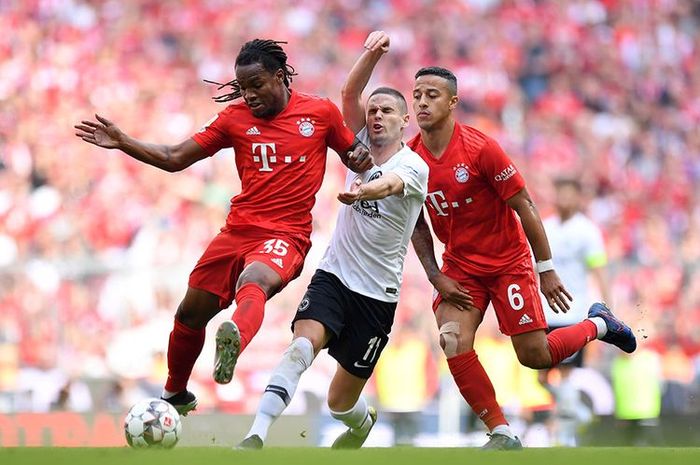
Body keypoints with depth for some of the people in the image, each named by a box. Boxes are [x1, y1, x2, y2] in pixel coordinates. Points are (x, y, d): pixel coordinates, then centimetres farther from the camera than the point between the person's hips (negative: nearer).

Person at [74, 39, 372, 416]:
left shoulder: (321, 113, 2)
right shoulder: (235, 118, 7)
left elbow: (355, 158, 16)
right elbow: (174, 159, 8)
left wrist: (361, 158, -8)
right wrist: (122, 142, -3)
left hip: (286, 235, -5)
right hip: (238, 230, 5)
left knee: (253, 280, -38)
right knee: (190, 313, 10)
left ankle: (235, 340, -70)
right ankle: (175, 396, 36)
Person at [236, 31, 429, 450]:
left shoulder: (414, 167, -9)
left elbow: (389, 184, -33)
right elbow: (350, 94, -6)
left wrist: (361, 191, -54)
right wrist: (372, 55, -23)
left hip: (377, 294, -3)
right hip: (333, 274, 3)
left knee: (341, 401, 4)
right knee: (304, 343, -28)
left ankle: (362, 423, 42)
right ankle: (256, 438, -37)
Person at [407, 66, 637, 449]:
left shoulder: (480, 148, -21)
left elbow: (524, 206, -14)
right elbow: (416, 223, 7)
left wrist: (546, 270, -13)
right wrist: (436, 277, -4)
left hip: (508, 262, -4)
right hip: (460, 266, 4)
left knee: (535, 356, -3)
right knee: (453, 344, -19)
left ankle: (597, 324, 28)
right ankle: (501, 434, -4)